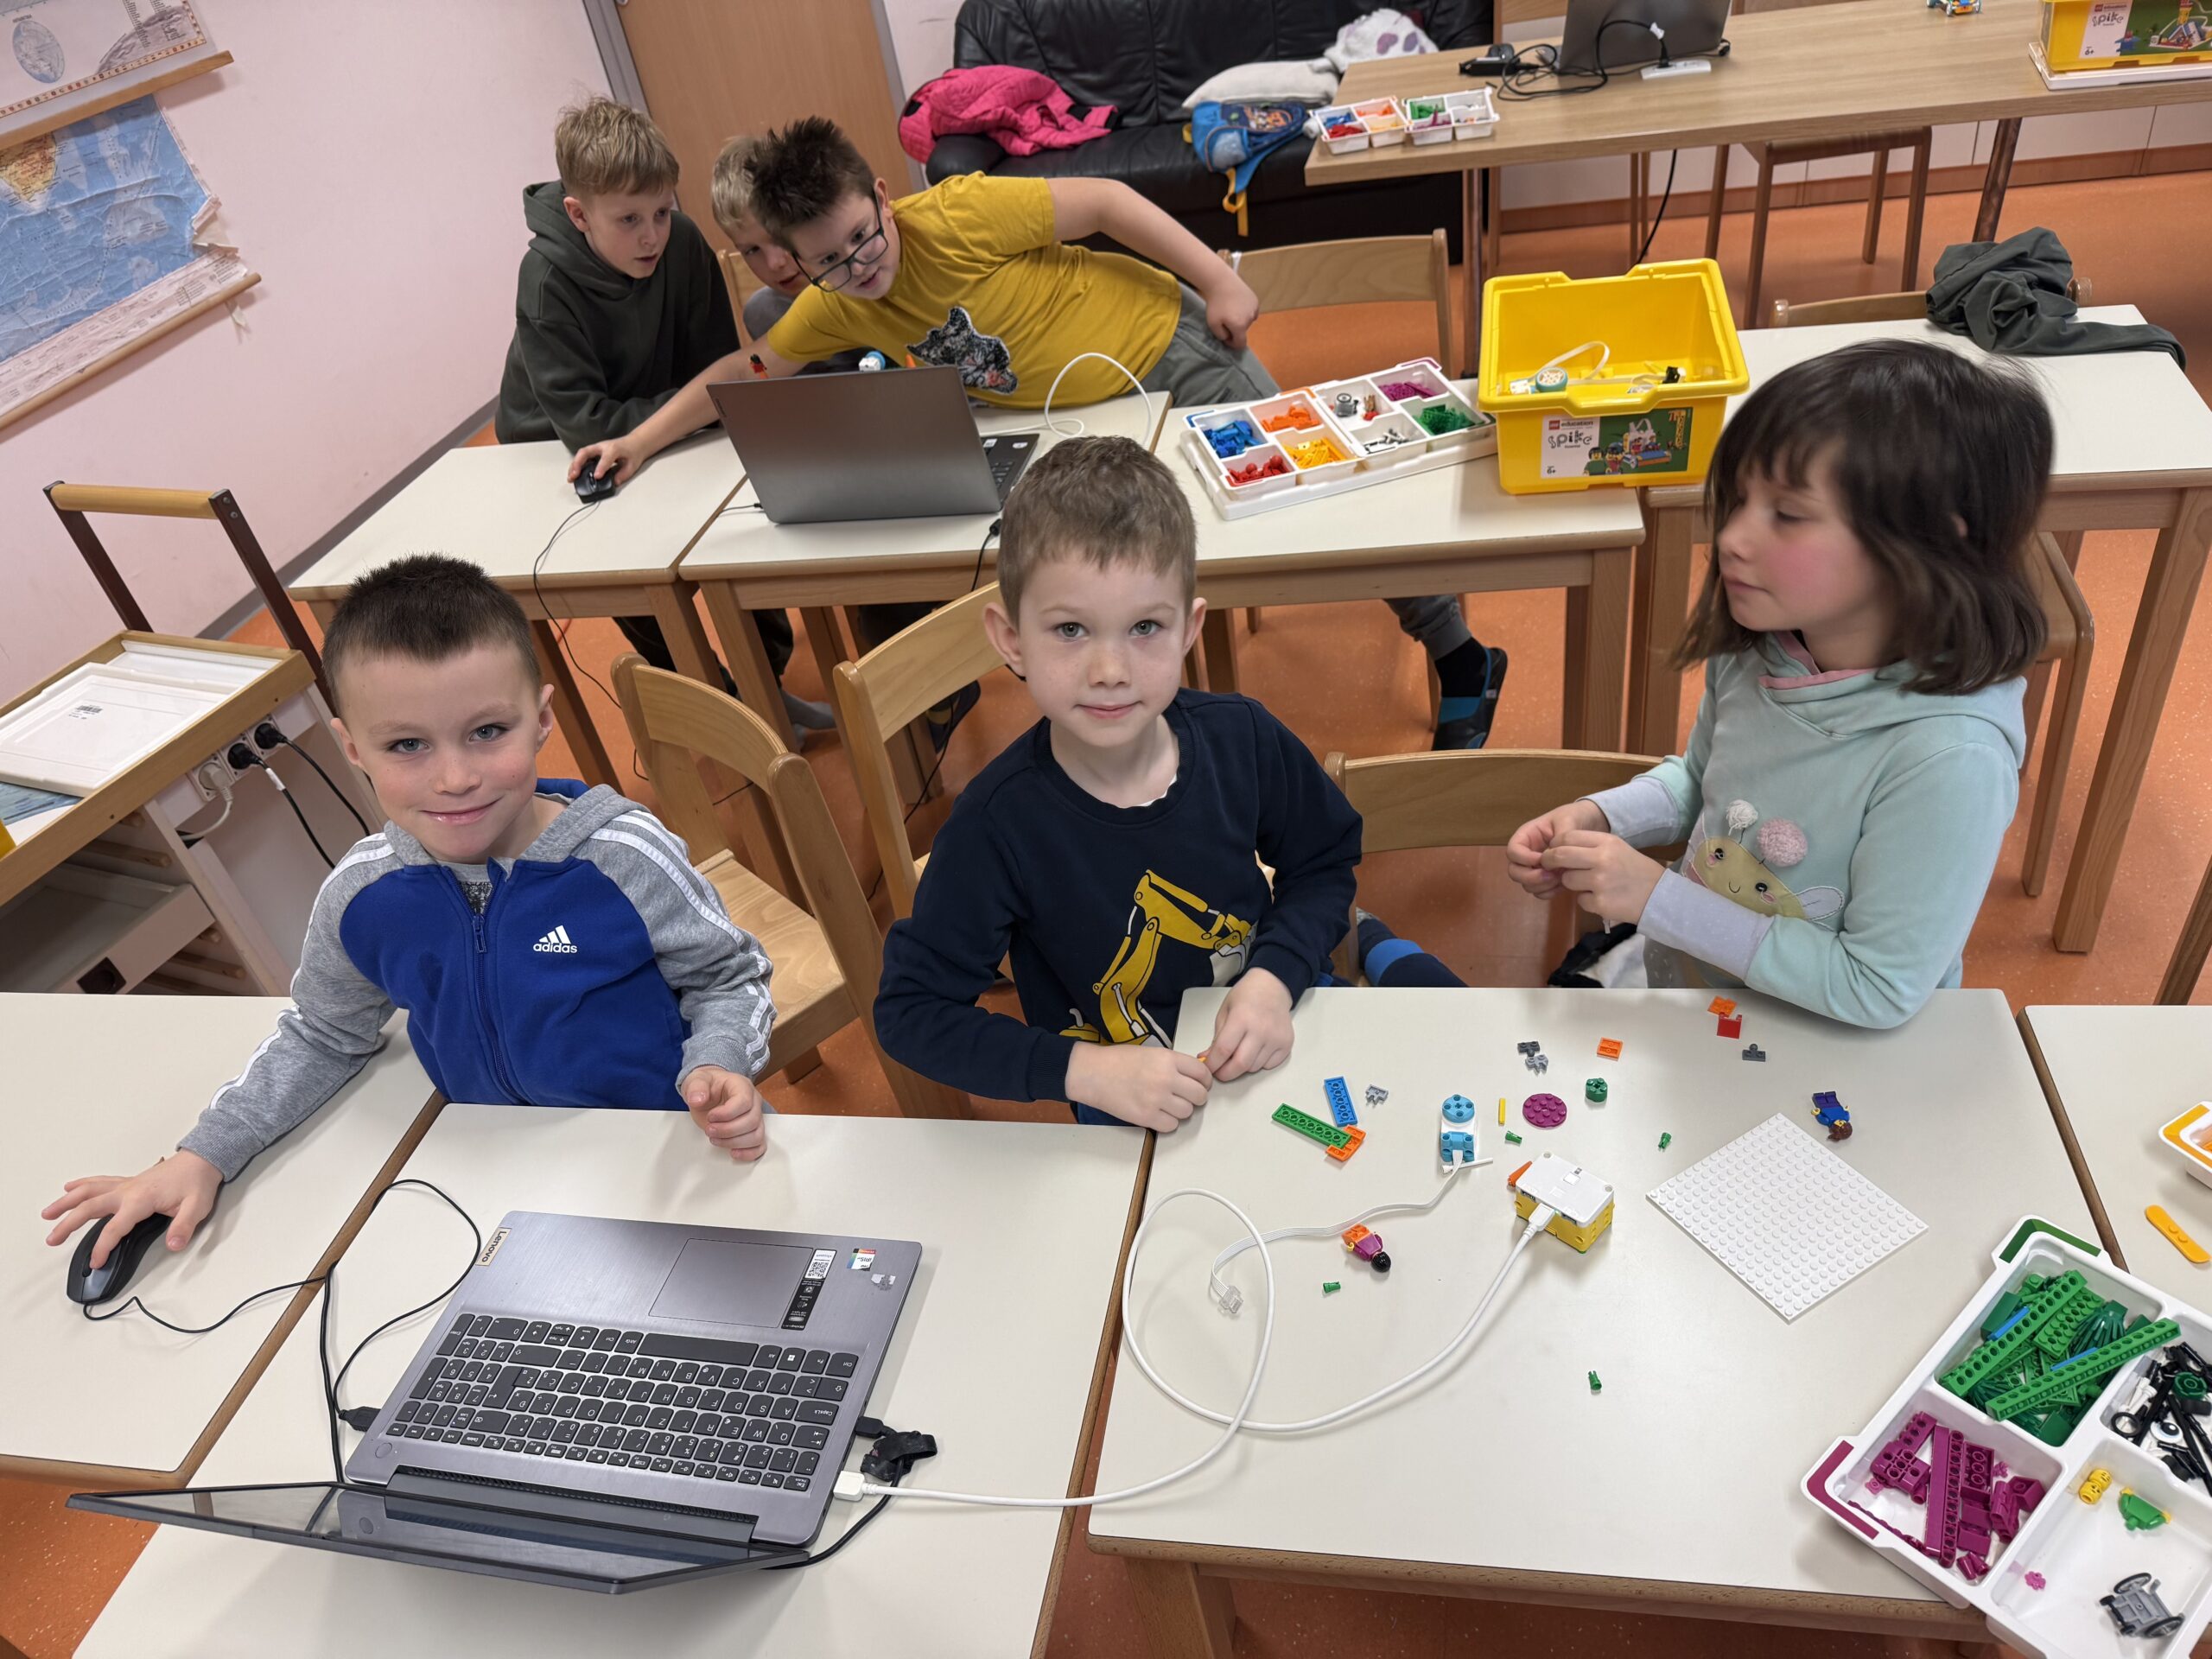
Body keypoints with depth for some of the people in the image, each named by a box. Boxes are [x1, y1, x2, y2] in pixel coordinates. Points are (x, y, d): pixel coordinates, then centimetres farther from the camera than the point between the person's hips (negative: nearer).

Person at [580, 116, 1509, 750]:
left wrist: (1220, 283, -20)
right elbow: (746, 371, 3)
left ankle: (1460, 663, 11)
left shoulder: (956, 216, -26)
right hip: (1077, 419, 6)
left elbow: (1103, 200, -20)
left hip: (1166, 344, -5)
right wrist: (640, 440, -4)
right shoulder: (833, 308, -8)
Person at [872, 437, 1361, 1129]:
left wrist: (1275, 978, -13)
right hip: (1132, 1120, -3)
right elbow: (911, 1010, -15)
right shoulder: (999, 824, -21)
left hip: (1277, 1044, 4)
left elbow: (1324, 863, 5)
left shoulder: (1243, 739, -12)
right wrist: (1082, 1069, -24)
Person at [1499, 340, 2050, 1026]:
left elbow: (1878, 990, -21)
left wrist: (1658, 898, -22)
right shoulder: (1753, 649, -8)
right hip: (1672, 981, 6)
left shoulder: (1950, 756, -26)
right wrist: (1596, 817, -6)